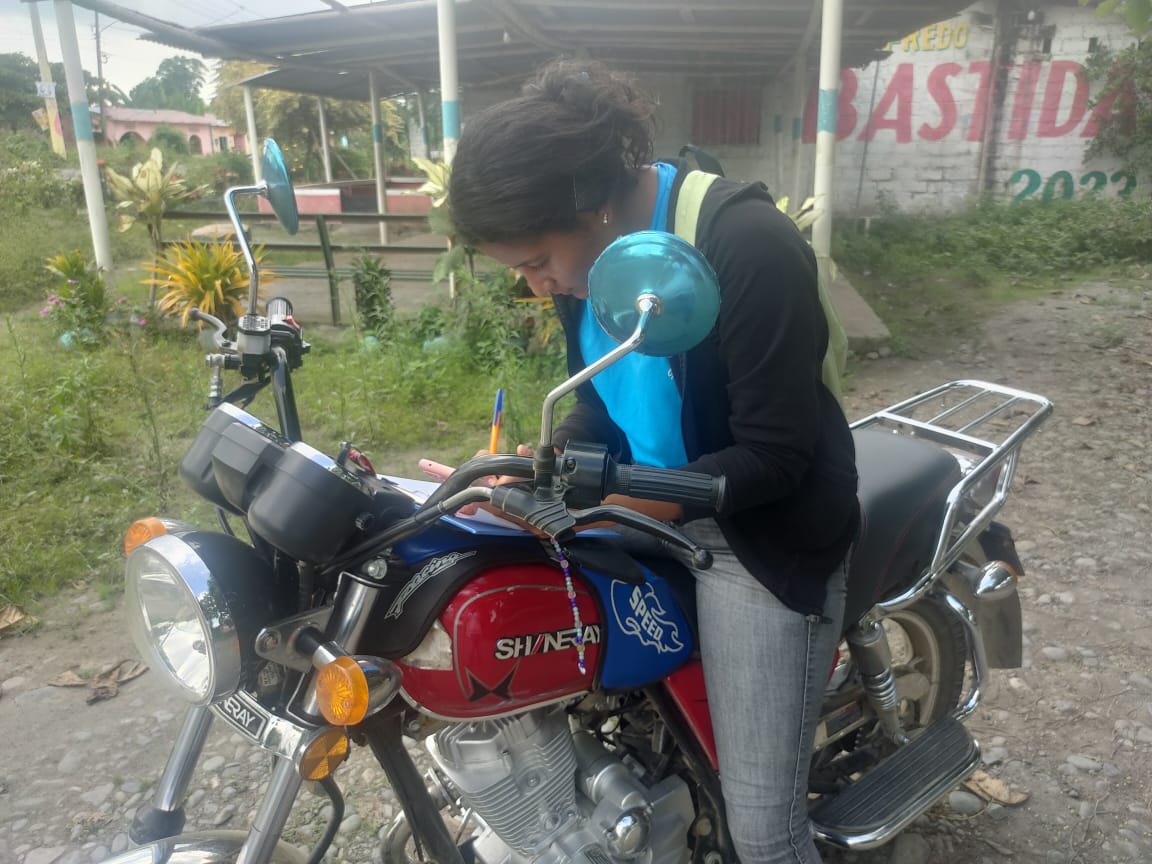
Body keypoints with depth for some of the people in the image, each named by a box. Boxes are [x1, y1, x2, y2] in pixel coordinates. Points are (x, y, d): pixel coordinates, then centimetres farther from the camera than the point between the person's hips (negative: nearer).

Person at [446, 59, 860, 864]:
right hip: (644, 508, 7)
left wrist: (618, 506, -30)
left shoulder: (747, 245, -24)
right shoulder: (592, 251, -2)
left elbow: (777, 455, -24)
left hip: (760, 534, -7)